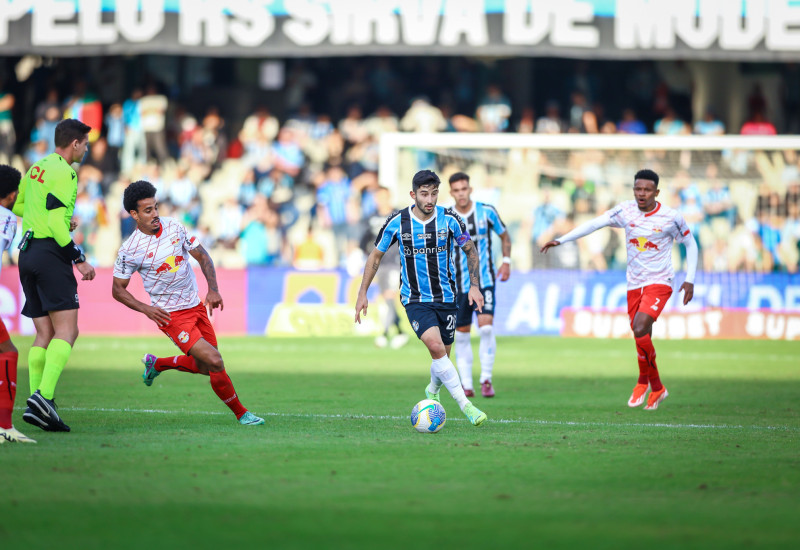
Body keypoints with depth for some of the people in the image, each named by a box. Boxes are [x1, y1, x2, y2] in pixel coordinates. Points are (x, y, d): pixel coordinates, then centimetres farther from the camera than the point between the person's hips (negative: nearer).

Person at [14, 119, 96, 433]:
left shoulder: (36, 168, 17)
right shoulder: (63, 173, -10)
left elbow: (17, 206, 27)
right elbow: (56, 221, -17)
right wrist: (79, 259, -15)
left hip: (27, 251, 9)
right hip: (50, 252, -9)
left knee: (44, 335, 8)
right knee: (67, 330, -12)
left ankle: (37, 402, 1)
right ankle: (44, 396, -26)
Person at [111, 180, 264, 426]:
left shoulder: (174, 227, -2)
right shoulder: (129, 250, -14)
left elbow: (202, 256, 8)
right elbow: (118, 290, -4)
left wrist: (213, 290, -6)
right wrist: (145, 309, -17)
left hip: (196, 306, 6)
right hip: (171, 316, -6)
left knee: (204, 367, 15)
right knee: (215, 362, -17)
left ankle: (156, 364, 40)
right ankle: (241, 413, 1)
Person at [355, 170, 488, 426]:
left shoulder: (449, 219, -7)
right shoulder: (397, 222, -8)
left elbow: (470, 250, 7)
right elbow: (376, 255, 4)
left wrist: (474, 285, -3)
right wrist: (363, 294, 2)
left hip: (446, 297, 2)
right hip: (415, 299, -2)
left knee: (442, 355, 8)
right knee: (436, 346, -24)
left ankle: (433, 391, 42)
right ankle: (465, 404, -23)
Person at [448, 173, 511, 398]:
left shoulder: (487, 211, -3)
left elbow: (504, 235, 12)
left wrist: (506, 261, 1)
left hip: (485, 280, -1)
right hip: (459, 284, 1)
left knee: (486, 327, -16)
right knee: (461, 334, 3)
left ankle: (486, 380, -8)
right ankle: (466, 384, 13)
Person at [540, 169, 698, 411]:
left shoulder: (671, 217, -10)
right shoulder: (626, 210, -3)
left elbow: (691, 244, 3)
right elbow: (595, 223, -3)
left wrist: (689, 280, -4)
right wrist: (560, 240, -10)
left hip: (659, 282, -4)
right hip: (634, 284, 4)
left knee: (640, 329, -24)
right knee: (642, 339, 8)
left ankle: (643, 381, -4)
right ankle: (657, 389, 30)